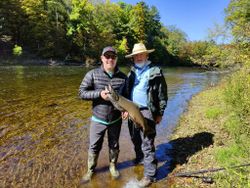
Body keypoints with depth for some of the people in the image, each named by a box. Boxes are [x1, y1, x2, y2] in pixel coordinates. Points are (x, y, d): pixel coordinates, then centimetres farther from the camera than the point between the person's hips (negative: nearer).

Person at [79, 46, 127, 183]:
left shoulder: (123, 77, -3)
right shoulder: (92, 74, -11)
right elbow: (81, 93, -11)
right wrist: (99, 93, -24)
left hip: (116, 120, 2)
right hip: (98, 119, -1)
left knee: (114, 146, 19)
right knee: (94, 147, 11)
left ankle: (113, 166, 45)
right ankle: (90, 170, 36)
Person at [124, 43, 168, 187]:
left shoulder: (155, 72, -7)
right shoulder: (132, 72, 11)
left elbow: (162, 94, -7)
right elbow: (127, 91, 15)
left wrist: (160, 114, -7)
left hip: (147, 112, -6)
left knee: (147, 144, -2)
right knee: (135, 139, 21)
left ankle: (150, 175, 13)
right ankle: (140, 158, 46)